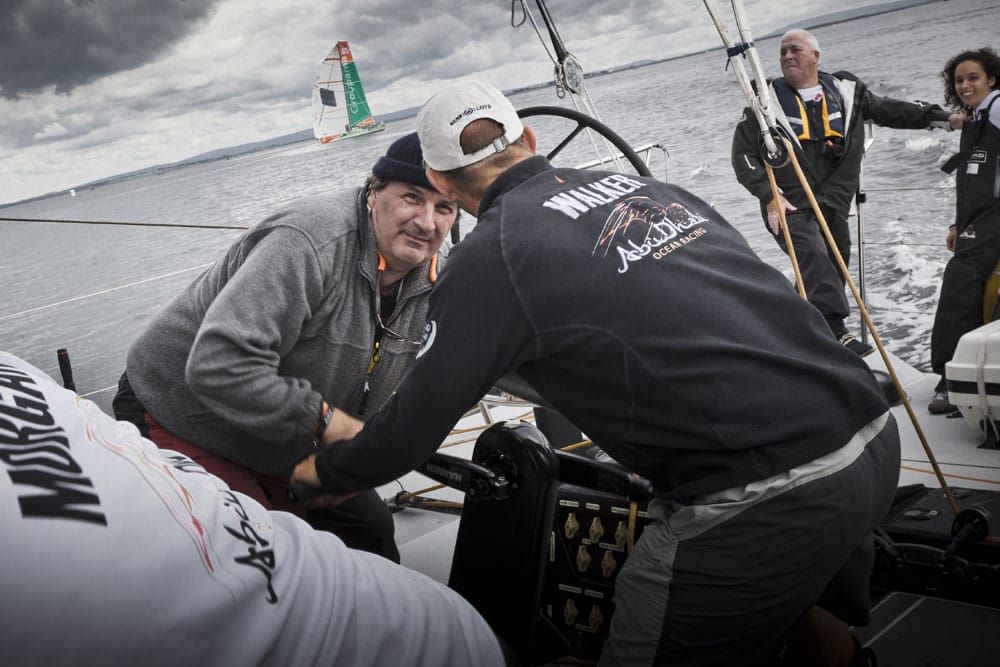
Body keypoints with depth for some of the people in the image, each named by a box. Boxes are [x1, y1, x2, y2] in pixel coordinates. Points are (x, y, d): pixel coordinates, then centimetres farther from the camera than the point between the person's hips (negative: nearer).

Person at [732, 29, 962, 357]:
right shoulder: (767, 100, 0)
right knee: (814, 255, -27)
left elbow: (890, 110, 16)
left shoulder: (845, 90, 8)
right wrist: (768, 196, -11)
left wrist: (944, 118, 11)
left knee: (835, 266, 8)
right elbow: (743, 153, -1)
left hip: (833, 205, 5)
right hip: (789, 206, -4)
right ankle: (837, 331, -33)